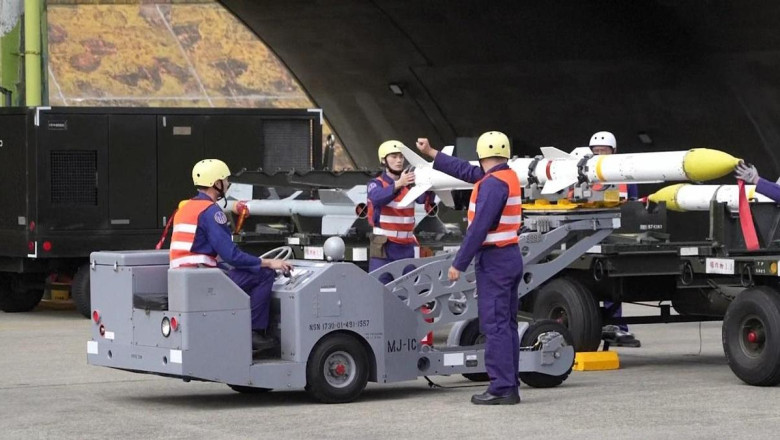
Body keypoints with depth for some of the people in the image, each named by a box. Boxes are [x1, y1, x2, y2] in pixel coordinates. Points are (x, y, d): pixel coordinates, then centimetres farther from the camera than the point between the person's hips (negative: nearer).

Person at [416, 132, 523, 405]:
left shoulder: (493, 183, -16)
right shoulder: (508, 177, 13)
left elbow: (478, 227, -21)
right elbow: (467, 172, 26)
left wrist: (459, 263, -17)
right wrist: (431, 154, 33)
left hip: (494, 260, -10)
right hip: (511, 257, 10)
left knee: (495, 325, -9)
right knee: (507, 325, 11)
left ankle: (502, 388, -11)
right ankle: (509, 387, 13)